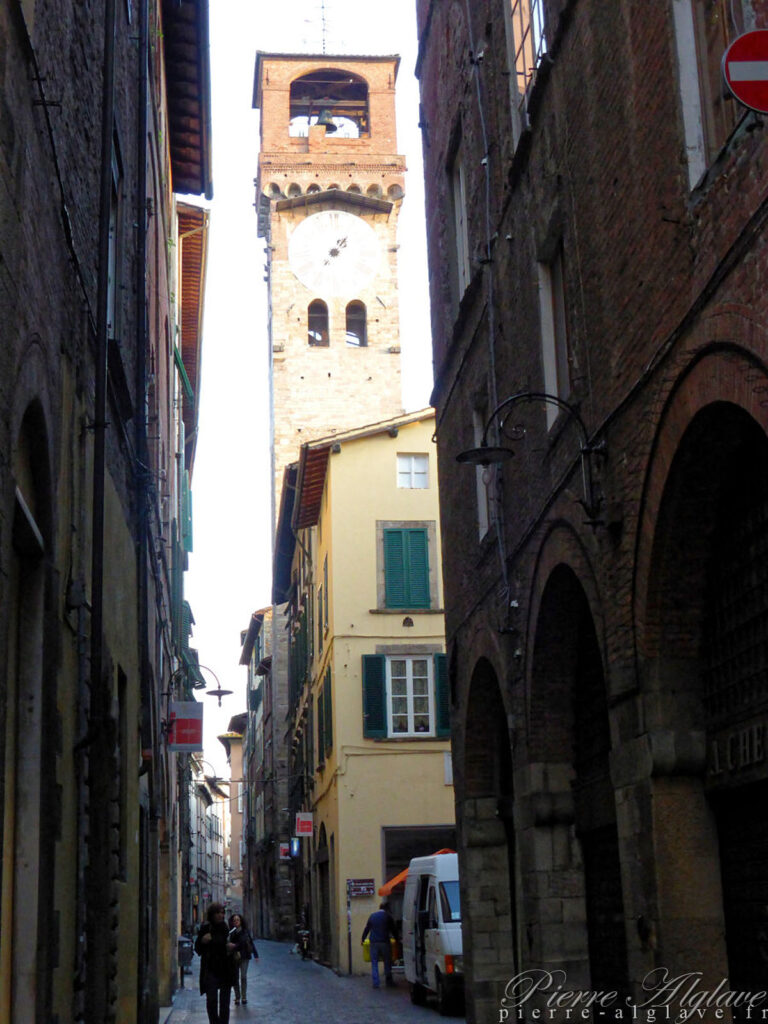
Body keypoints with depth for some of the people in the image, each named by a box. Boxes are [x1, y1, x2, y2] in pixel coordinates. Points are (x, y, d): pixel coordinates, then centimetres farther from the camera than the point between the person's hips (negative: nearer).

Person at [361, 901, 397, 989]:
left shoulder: (372, 916, 12)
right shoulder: (388, 916, 3)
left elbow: (366, 929, 16)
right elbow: (393, 929, 7)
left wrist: (362, 939, 27)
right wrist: (396, 939, 21)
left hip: (373, 942, 2)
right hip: (384, 942, -2)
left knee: (374, 963, 4)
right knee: (387, 962, 11)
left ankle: (375, 983, -1)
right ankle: (388, 980, 14)